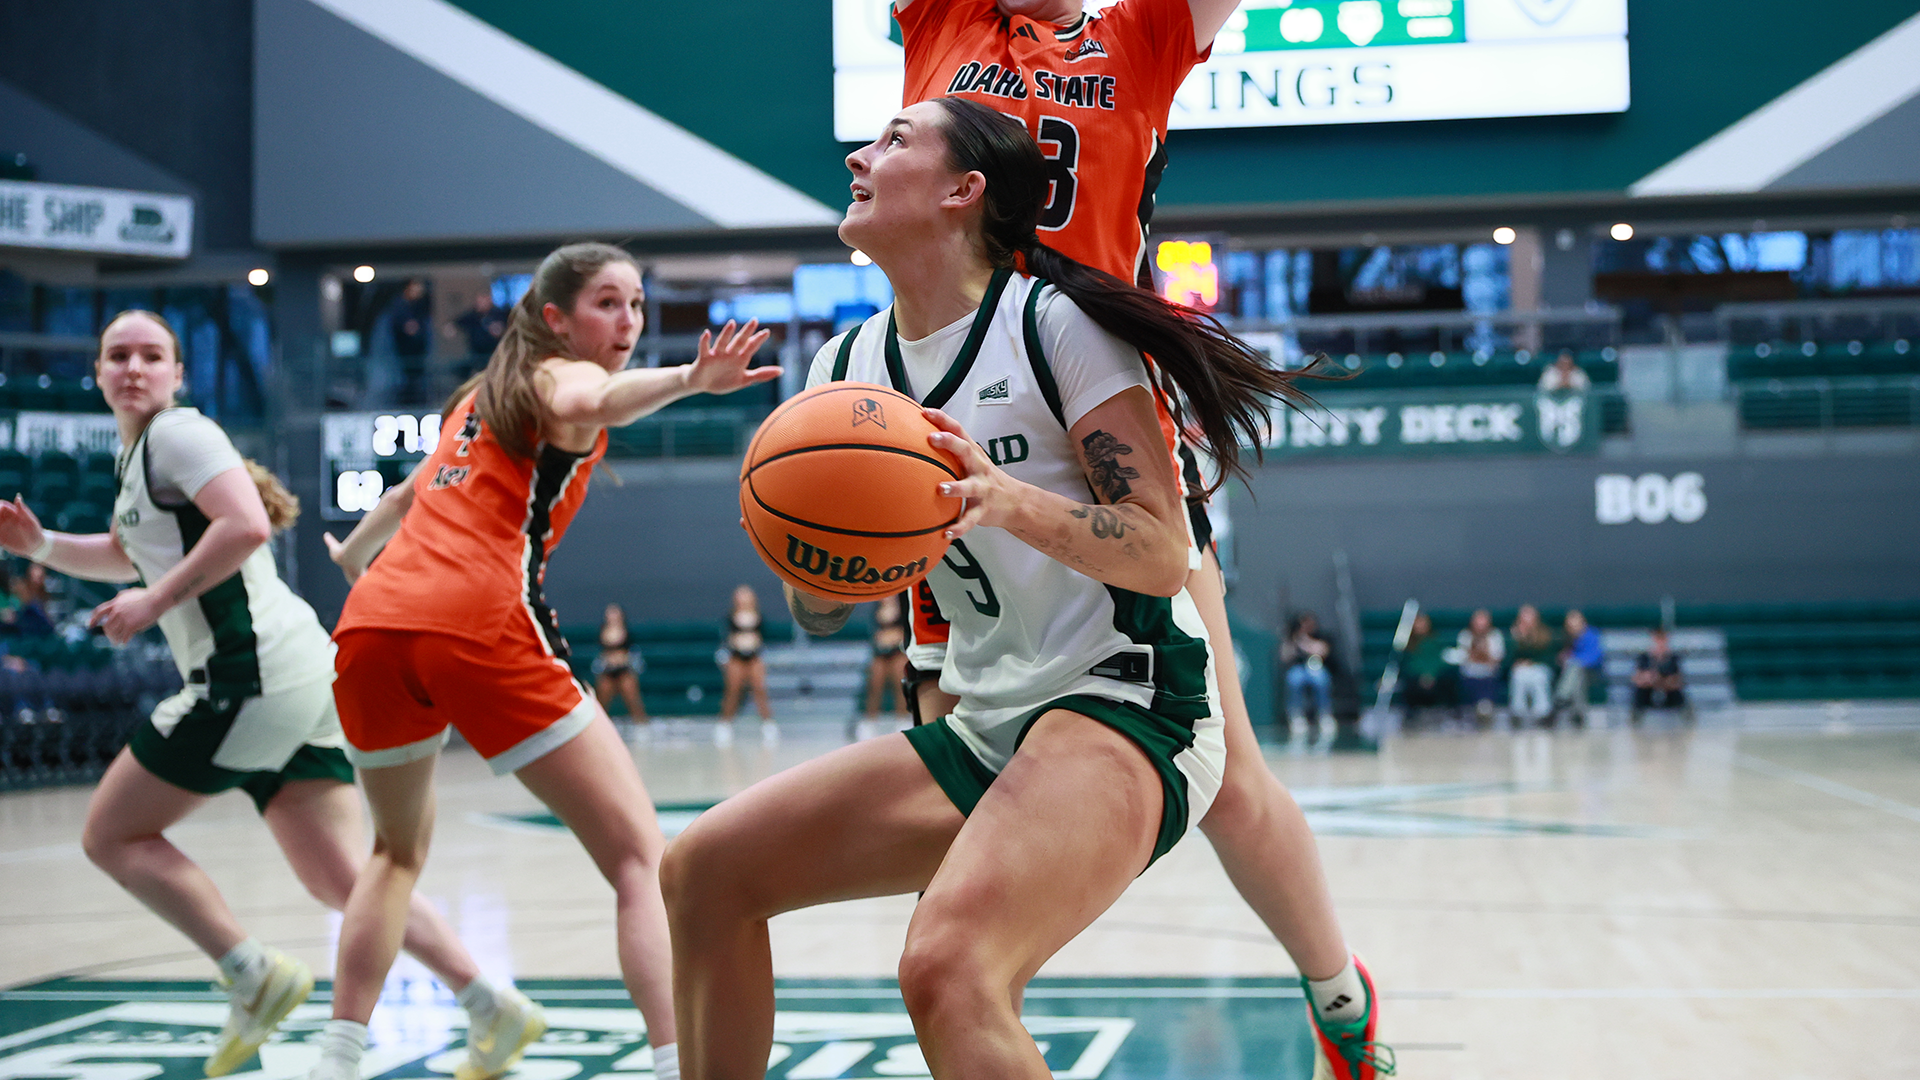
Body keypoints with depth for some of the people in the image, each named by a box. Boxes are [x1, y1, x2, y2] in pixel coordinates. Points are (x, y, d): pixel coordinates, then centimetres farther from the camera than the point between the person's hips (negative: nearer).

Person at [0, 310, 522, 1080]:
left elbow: (246, 525, -21)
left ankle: (254, 977, -5)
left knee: (112, 834, 1)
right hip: (300, 680, 9)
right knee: (343, 880, 6)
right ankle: (490, 1008, 0)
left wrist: (154, 603, -15)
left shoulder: (177, 432, -5)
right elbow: (127, 556, 40)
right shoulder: (137, 453, 24)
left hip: (256, 675, -9)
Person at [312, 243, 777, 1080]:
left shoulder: (485, 394, 29)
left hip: (373, 623, 8)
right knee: (640, 855, -4)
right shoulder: (558, 374, 8)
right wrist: (690, 380, -39)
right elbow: (592, 400, -19)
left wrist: (351, 555, 65)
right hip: (479, 625, -7)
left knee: (398, 851, 30)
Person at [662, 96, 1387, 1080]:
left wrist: (1012, 503, -29)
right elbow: (816, 611, 11)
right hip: (986, 730, 8)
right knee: (706, 870, 1)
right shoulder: (848, 366, 11)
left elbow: (1165, 555, -13)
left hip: (1121, 705, -8)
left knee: (945, 967, -32)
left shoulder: (1053, 323, -9)